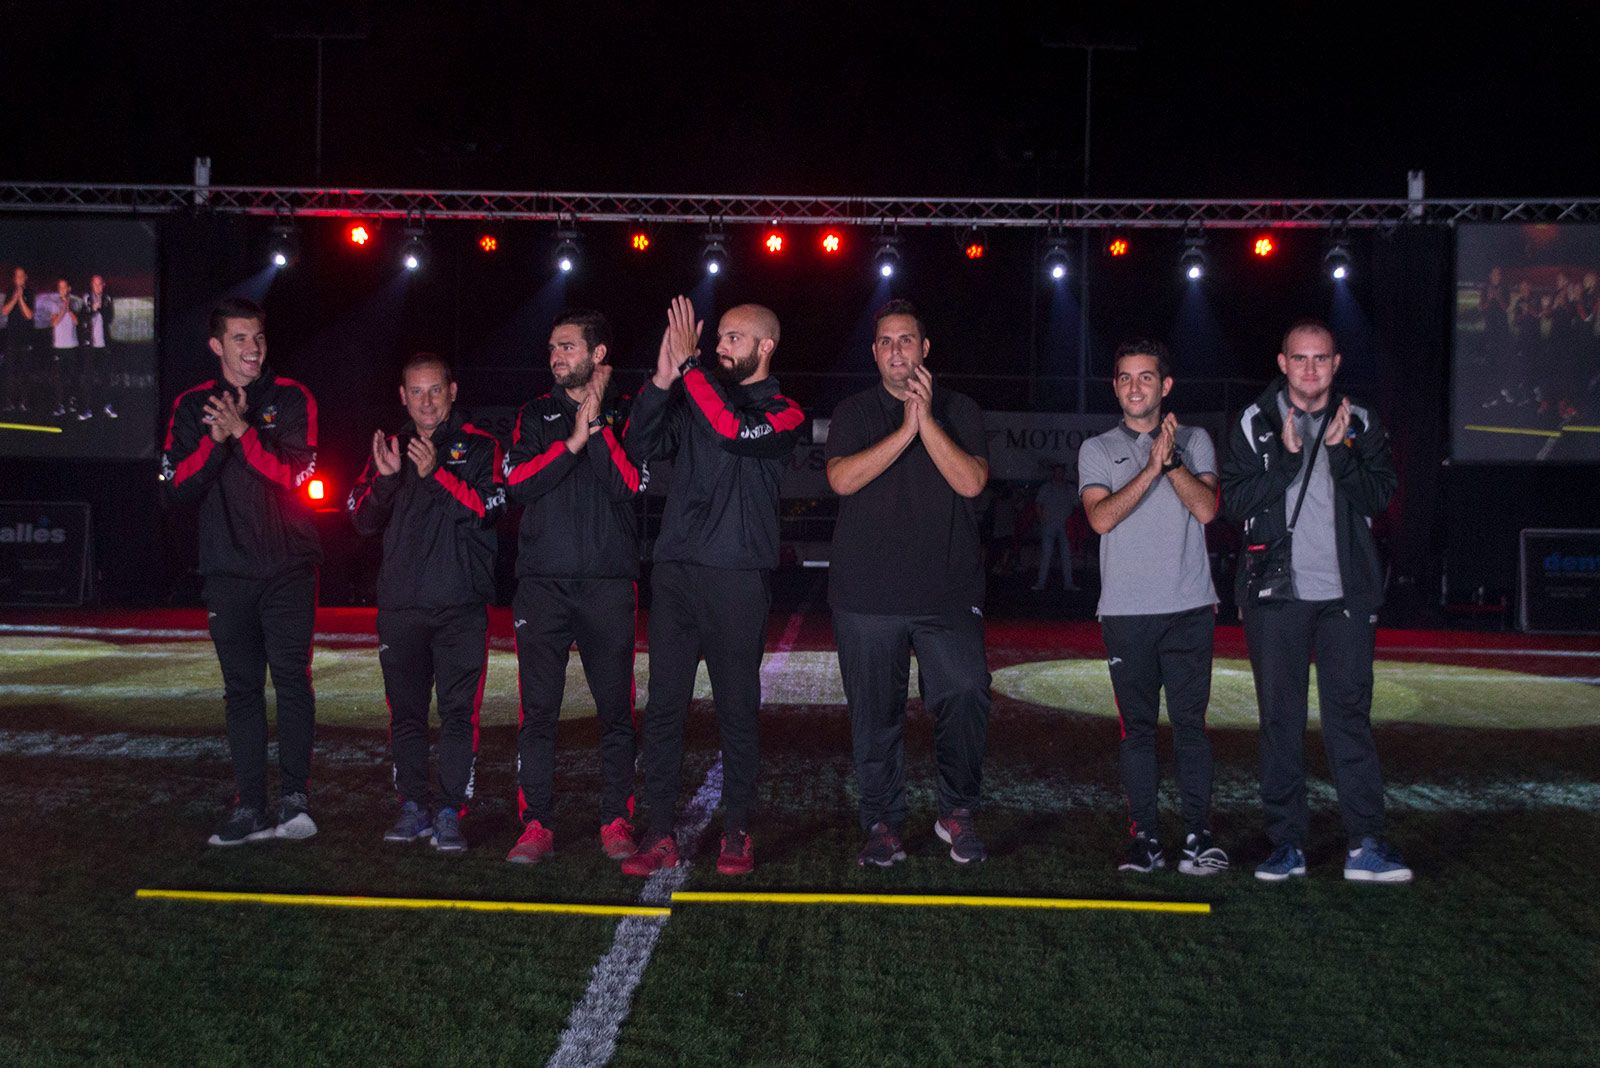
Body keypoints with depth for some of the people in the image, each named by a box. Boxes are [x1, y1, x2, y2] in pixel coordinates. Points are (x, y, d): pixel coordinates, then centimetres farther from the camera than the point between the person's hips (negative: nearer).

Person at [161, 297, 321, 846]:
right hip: (228, 570, 3)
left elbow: (295, 475, -10)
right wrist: (215, 440, -14)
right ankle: (250, 809, 9)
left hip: (288, 567, -3)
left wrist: (243, 431, -19)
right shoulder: (192, 406, 9)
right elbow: (178, 487, 0)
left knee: (291, 679, -8)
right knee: (242, 687, 5)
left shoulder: (292, 399, 2)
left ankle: (294, 799, -3)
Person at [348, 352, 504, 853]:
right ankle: (413, 807, 16)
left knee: (458, 713, -4)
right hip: (400, 605, 3)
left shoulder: (479, 447, 4)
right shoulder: (389, 447, 15)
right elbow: (363, 519, 7)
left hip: (462, 605, -3)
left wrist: (437, 472, -21)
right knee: (405, 712, 7)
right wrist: (386, 477, -10)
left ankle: (450, 813, 2)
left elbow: (487, 508, -11)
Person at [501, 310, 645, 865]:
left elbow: (628, 485, -7)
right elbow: (516, 483, 0)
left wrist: (597, 425, -11)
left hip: (608, 580, -1)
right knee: (538, 710, 0)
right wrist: (573, 441, -8)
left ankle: (617, 821, 10)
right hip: (542, 579, 2)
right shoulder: (536, 415, 15)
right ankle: (535, 825, 6)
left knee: (616, 709, 1)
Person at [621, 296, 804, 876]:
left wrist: (688, 365, -17)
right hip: (674, 569, 4)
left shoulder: (782, 414, 3)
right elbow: (639, 445, 2)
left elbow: (734, 431, -19)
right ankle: (659, 834, 6)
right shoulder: (692, 399, 16)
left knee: (737, 708, 2)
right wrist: (662, 377, -8)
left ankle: (736, 833, 12)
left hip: (737, 577, -4)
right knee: (663, 705, 1)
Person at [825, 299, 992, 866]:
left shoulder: (959, 411, 9)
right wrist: (905, 429, -14)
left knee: (966, 694, -16)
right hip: (867, 594, 1)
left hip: (949, 591, -1)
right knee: (875, 719, 5)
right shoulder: (853, 413, 10)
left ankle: (957, 811, 3)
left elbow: (971, 482, -6)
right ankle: (883, 824, 19)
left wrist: (927, 420, -13)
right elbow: (842, 478, -8)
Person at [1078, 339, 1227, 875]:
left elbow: (1205, 509, -3)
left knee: (1190, 721, -2)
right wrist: (1152, 468, -13)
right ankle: (1144, 837, 8)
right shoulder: (1098, 450, 10)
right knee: (1136, 726, 2)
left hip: (1189, 607, 0)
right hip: (1125, 610, 0)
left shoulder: (1194, 441, 11)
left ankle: (1198, 834, 3)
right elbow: (1101, 517, -7)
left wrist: (1172, 459, -14)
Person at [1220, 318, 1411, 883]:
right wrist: (1287, 456, -14)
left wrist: (1341, 451, -14)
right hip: (1275, 592, 0)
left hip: (1345, 592, 1)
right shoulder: (1255, 424, 5)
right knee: (1281, 719, 3)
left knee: (1349, 713, -3)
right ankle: (1287, 844, 10)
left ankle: (1365, 845, 0)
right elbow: (1235, 501, -4)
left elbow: (1379, 496, -1)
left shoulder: (1360, 424, 9)